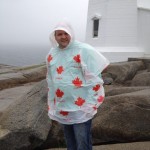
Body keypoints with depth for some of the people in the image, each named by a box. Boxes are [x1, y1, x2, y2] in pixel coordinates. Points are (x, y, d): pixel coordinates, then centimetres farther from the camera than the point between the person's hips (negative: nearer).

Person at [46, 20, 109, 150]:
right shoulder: (52, 54, 6)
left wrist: (90, 104, -16)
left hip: (81, 107, -5)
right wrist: (52, 105, 16)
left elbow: (95, 79, -13)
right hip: (62, 108, 6)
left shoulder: (84, 50, -12)